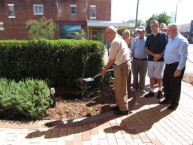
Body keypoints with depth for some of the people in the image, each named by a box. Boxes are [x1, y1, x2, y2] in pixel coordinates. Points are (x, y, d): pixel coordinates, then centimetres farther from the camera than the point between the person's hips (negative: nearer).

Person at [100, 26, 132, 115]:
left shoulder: (115, 42, -17)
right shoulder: (119, 39, 15)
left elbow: (111, 60, -14)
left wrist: (105, 70, -3)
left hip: (122, 66, -10)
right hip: (124, 64, 10)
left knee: (120, 89, 2)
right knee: (118, 87, 19)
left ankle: (123, 109, 16)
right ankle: (119, 105, 33)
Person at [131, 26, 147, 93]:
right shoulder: (135, 40, 5)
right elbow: (132, 50, 6)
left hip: (144, 60, -1)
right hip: (135, 60, 2)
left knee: (142, 75, 9)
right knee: (135, 75, 10)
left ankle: (141, 88, 23)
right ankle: (135, 87, 24)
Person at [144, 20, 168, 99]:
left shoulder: (163, 35, -3)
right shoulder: (149, 37, 7)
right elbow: (146, 48, 2)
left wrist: (160, 55, -17)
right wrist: (154, 55, -12)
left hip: (160, 60, -3)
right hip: (150, 60, 4)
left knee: (158, 77, 5)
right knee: (151, 76, 9)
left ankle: (160, 90, 26)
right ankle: (151, 91, 20)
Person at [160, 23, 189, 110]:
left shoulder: (181, 40, -15)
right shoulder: (170, 40, 13)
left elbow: (183, 56, -20)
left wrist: (179, 69, -22)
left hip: (176, 66, -9)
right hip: (168, 65, 9)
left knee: (175, 85, 5)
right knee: (166, 83, 17)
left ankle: (174, 103, 22)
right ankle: (167, 99, 35)